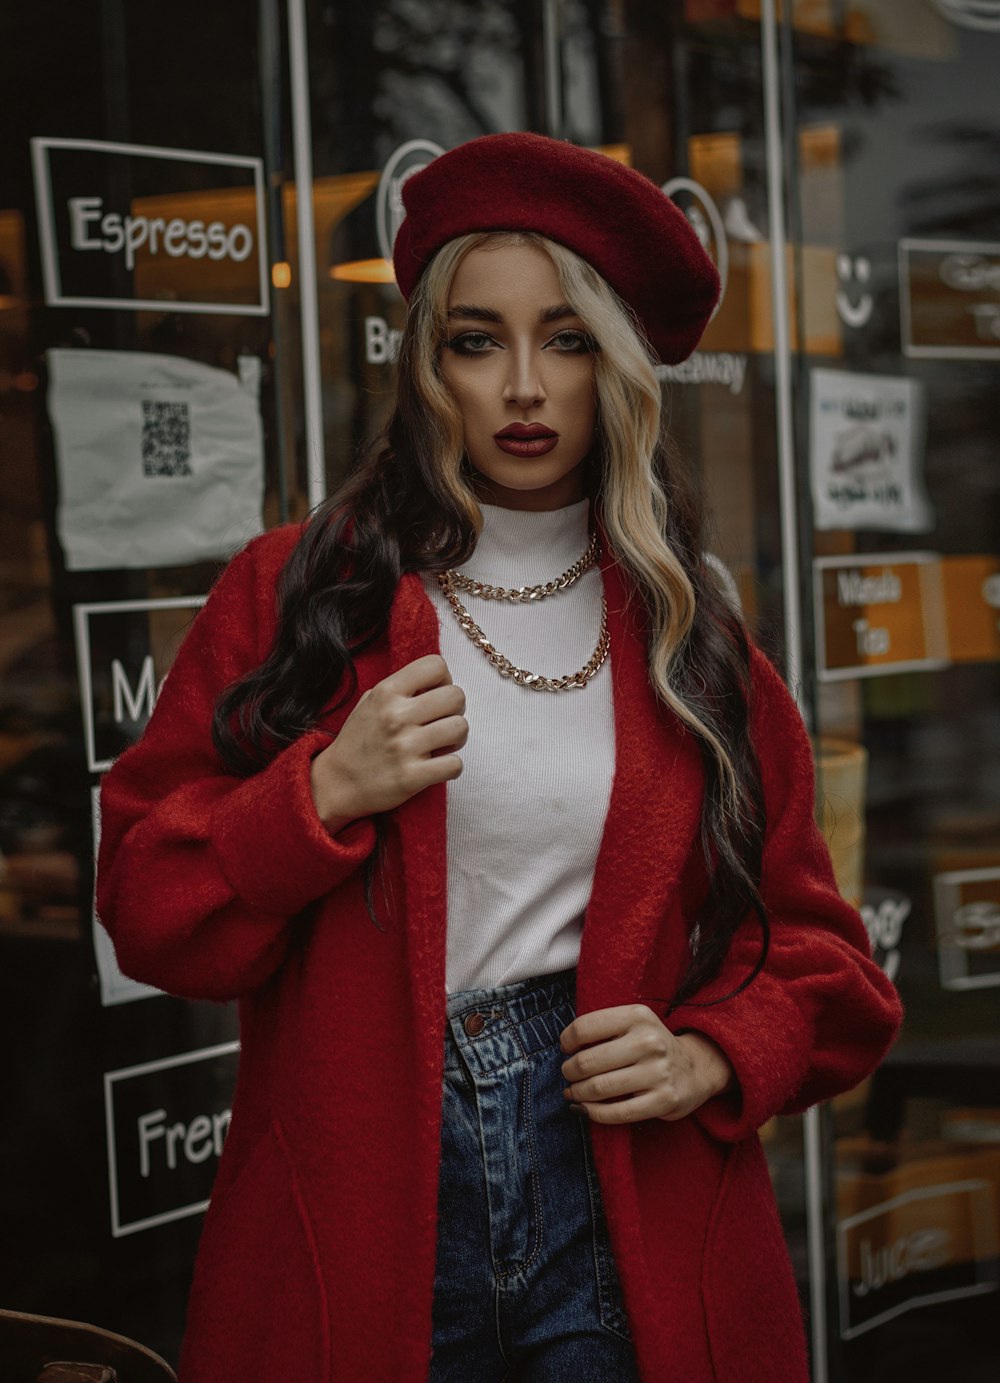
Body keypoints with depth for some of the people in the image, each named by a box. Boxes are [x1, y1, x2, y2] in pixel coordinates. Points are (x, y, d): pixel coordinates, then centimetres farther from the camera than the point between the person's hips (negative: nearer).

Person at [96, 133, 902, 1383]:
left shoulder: (686, 633, 7)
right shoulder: (297, 591, 2)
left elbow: (807, 941, 11)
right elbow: (145, 905, 0)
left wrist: (712, 1058, -8)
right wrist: (326, 794, -15)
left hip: (632, 1199, 1)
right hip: (359, 1198, -1)